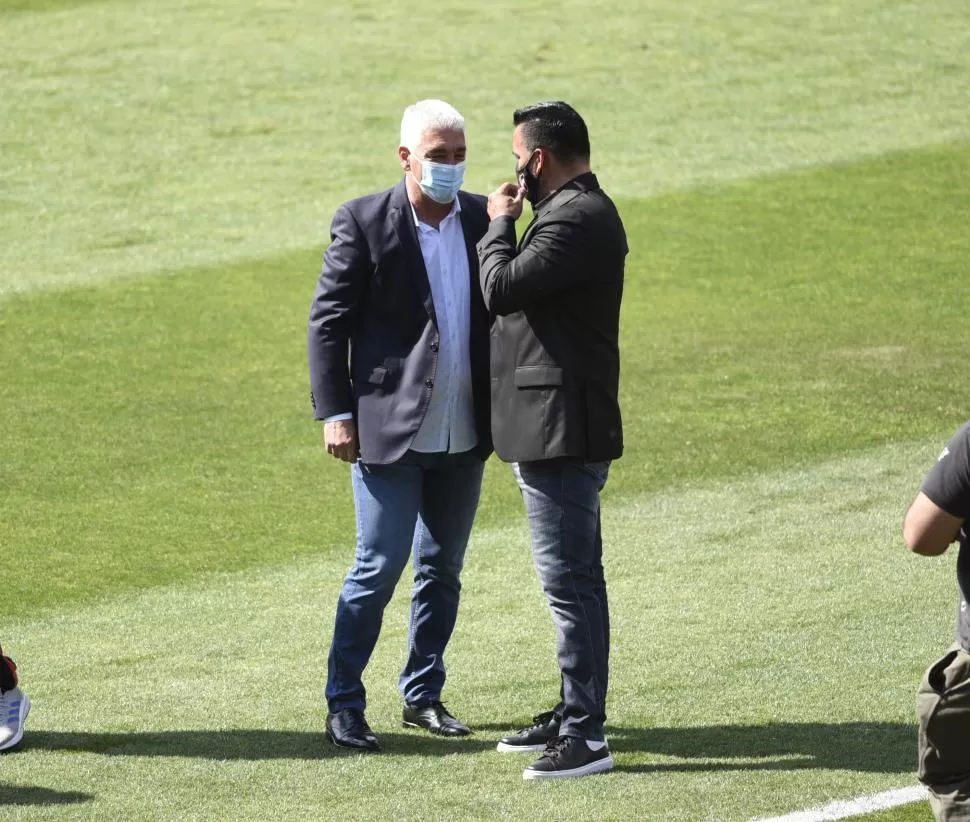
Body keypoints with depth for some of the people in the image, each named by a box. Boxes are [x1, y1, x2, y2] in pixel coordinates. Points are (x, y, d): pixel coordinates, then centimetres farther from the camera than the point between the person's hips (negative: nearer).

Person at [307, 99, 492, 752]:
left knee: (443, 570, 12)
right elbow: (328, 322, -5)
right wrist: (335, 413, -10)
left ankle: (424, 696, 23)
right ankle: (344, 704, 3)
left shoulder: (481, 219, 6)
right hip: (390, 430, -5)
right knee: (380, 565, -6)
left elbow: (501, 311, 11)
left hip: (463, 433, 5)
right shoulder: (364, 222, -7)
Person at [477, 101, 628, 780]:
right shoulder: (584, 210, 17)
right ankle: (574, 713, 26)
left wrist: (500, 224, -9)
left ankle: (586, 736, -8)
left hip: (561, 431, -11)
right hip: (559, 425, 11)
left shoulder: (574, 220, -18)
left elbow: (502, 289, -22)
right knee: (574, 577, 17)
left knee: (570, 579, -9)